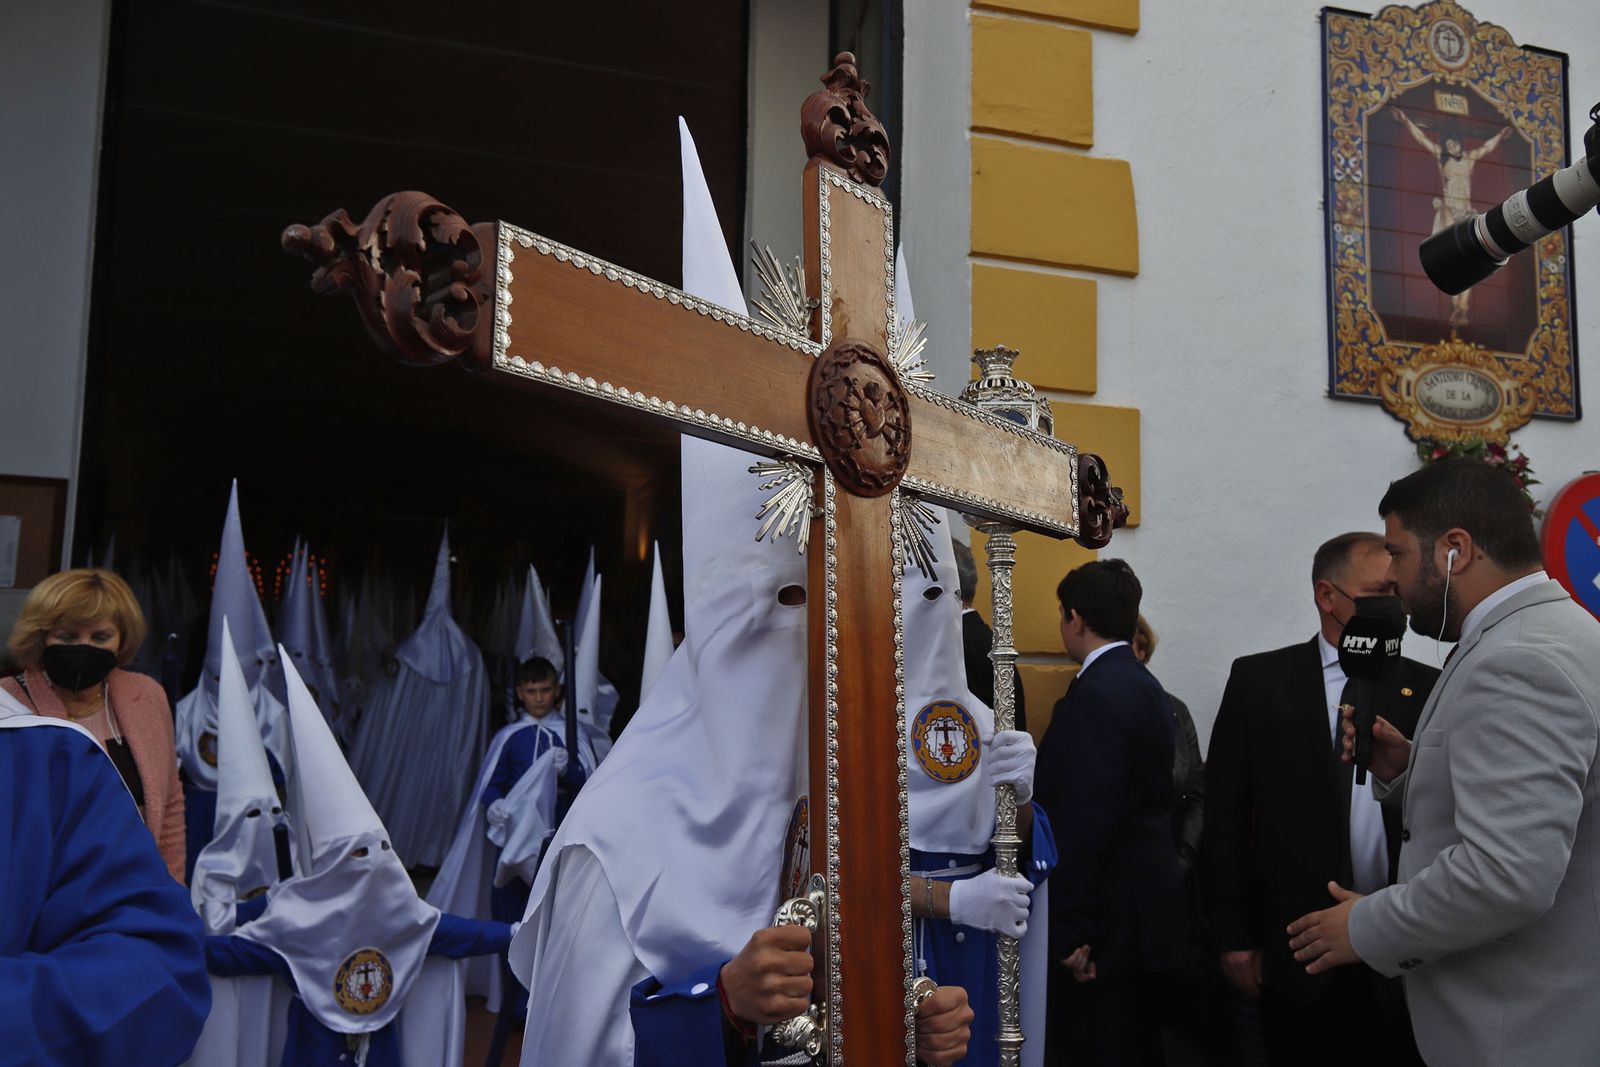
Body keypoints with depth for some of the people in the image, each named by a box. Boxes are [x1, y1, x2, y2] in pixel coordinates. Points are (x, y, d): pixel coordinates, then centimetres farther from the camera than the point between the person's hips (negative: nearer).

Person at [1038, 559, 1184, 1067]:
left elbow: (1085, 825, -22)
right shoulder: (1146, 686, 11)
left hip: (1110, 921, -10)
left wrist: (1071, 932, -19)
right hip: (1146, 912, 10)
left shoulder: (1095, 696, -18)